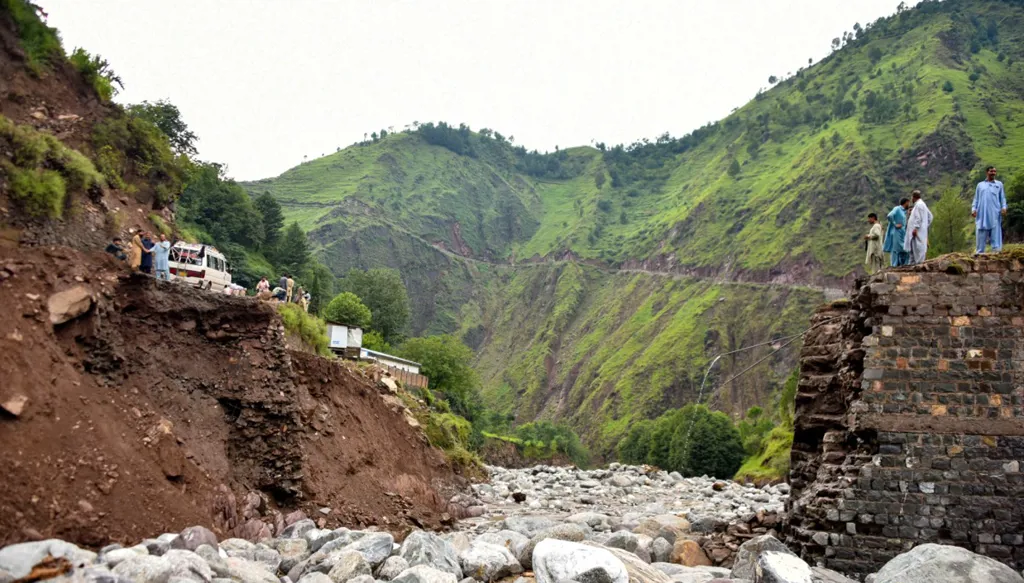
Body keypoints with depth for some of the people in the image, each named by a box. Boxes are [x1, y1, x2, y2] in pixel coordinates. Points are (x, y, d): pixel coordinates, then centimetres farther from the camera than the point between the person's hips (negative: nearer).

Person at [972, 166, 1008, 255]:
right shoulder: (980, 185, 18)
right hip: (982, 213, 1)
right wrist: (973, 209, 1)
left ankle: (996, 250, -9)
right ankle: (980, 252, 3)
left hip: (995, 213, -1)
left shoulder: (999, 184, 16)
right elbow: (976, 199, 15)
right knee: (981, 233, 0)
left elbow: (1002, 197, 11)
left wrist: (1004, 207, -5)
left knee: (995, 232, -7)